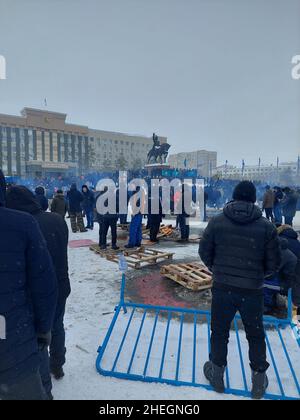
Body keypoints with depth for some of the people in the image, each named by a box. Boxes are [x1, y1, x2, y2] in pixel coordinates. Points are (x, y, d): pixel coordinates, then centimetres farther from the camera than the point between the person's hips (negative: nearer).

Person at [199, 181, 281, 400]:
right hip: (253, 291, 0)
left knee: (219, 332, 20)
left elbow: (205, 252, -1)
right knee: (256, 336, 23)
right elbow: (274, 263, -3)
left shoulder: (217, 222, -9)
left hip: (223, 289, 0)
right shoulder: (266, 227, -10)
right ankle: (259, 381, 38)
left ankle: (217, 375, 37)